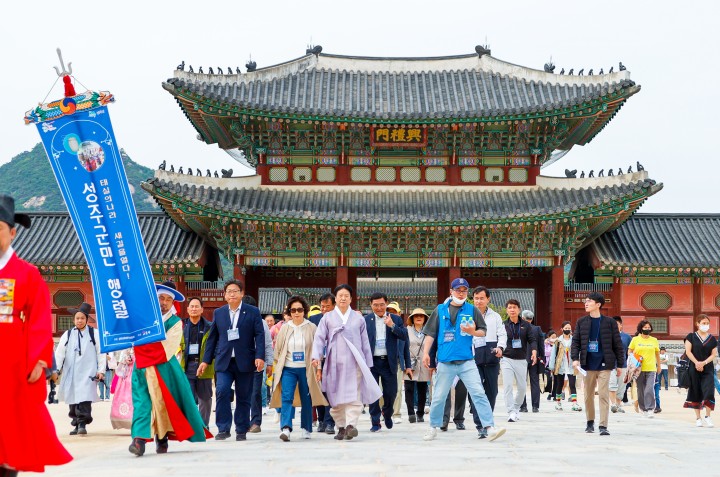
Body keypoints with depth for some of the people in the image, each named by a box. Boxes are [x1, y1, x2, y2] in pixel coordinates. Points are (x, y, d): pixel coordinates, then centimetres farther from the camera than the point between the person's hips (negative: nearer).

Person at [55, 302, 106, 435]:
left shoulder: (94, 334, 6)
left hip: (88, 373, -3)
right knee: (73, 399, 5)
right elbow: (59, 353, 6)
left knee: (85, 398, -16)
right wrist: (56, 369, -5)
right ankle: (76, 425, 15)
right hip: (70, 373, 3)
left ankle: (82, 424, -16)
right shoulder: (67, 335, 11)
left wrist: (101, 370, -1)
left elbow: (101, 353, 6)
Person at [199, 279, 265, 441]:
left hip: (245, 361, -1)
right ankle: (223, 428, -9)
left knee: (243, 397, 3)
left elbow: (259, 335, -1)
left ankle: (241, 431, 14)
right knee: (222, 391, -16)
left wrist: (260, 357, -13)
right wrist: (206, 360, 9)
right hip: (224, 361, 1)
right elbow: (212, 337, 14)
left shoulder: (253, 312, 5)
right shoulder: (218, 313, 12)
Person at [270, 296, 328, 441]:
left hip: (306, 369, -1)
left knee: (306, 400, 7)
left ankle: (306, 429, 22)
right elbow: (278, 349, 12)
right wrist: (277, 368, 9)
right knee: (286, 397, -15)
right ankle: (286, 428, -24)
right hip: (288, 369, 1)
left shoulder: (312, 328, 1)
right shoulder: (285, 328, 6)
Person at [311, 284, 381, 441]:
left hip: (354, 363, 0)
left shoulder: (358, 318, 13)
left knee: (354, 396, -13)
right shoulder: (327, 318, 10)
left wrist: (368, 364, 11)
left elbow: (365, 342, 14)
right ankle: (341, 427, 11)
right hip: (334, 363, 0)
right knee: (336, 398, 3)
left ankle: (351, 425, -21)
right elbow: (319, 339, 3)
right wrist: (316, 357, -12)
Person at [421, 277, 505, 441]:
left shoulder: (472, 310, 7)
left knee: (479, 394, -9)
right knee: (439, 397, 7)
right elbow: (430, 333, 7)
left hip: (467, 362, 0)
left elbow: (483, 331, 10)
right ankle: (433, 427, 24)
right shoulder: (440, 310, 6)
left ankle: (490, 428, -11)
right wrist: (426, 353, -1)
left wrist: (473, 332, -11)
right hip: (445, 362, 0)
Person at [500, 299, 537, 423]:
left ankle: (516, 408, 28)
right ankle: (511, 412, -12)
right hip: (507, 359, -2)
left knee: (522, 387, 6)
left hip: (521, 360, 2)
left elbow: (532, 339, 2)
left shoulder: (526, 325, 6)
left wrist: (534, 351, -16)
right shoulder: (503, 325, 3)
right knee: (507, 386, -13)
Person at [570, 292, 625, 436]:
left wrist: (620, 364, 3)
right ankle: (590, 422, 25)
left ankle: (603, 426, -8)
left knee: (603, 394, -8)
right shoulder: (581, 322, 7)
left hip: (604, 364, -3)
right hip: (588, 364, 3)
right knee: (588, 394, 10)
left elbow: (617, 344, 3)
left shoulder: (609, 322, 1)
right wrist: (575, 358, -10)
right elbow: (575, 341, 6)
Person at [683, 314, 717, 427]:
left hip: (708, 369, 1)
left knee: (708, 392, -12)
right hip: (694, 369, -1)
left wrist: (703, 363, -12)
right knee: (696, 393, 3)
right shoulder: (691, 336, 2)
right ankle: (698, 417, 10)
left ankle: (707, 416, -3)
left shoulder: (712, 339, 7)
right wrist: (696, 363, -14)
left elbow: (714, 354, 2)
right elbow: (688, 351, -4)